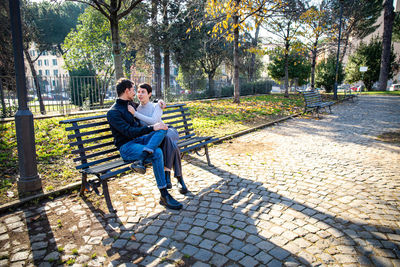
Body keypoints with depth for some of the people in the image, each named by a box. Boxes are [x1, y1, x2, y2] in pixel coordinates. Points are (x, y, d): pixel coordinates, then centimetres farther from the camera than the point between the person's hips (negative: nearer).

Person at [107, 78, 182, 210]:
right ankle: (164, 196, -24)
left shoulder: (131, 104, 18)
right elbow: (129, 132, -20)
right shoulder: (113, 112, -8)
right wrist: (152, 128, -23)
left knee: (163, 129, -19)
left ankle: (140, 159, -36)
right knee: (157, 153, -32)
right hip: (126, 147, -7)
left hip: (139, 139, 8)